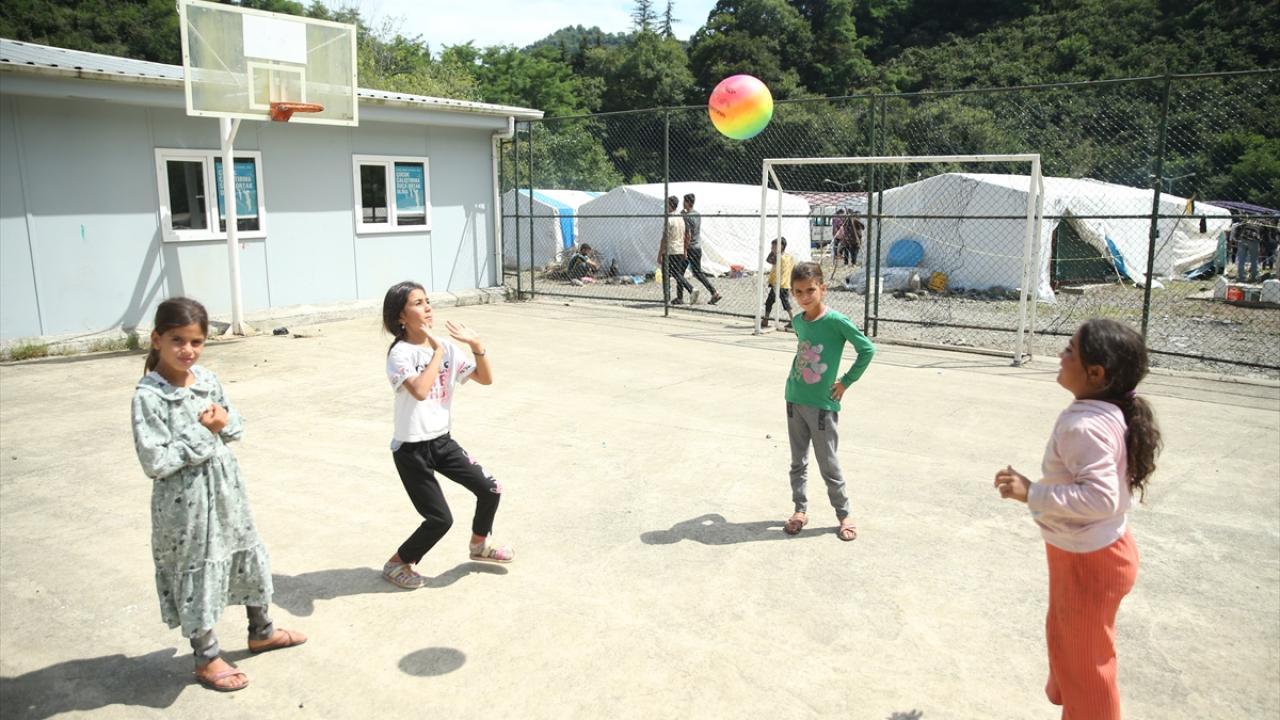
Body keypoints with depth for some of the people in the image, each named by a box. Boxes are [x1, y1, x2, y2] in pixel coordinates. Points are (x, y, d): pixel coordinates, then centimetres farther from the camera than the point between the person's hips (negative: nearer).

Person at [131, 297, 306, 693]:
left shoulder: (208, 379, 0)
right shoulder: (148, 396, -19)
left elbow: (237, 428, 11)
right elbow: (155, 462, -23)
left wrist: (225, 420, -11)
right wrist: (202, 433, -20)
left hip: (225, 489, 7)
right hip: (185, 501, -7)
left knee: (249, 557, 19)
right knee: (198, 571, 8)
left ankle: (261, 632, 42)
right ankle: (206, 659, 29)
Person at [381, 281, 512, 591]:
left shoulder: (447, 347, 2)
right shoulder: (400, 353, -17)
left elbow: (486, 379, 1)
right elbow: (420, 390, -36)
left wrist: (477, 345, -13)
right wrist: (437, 351, -27)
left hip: (443, 441, 6)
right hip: (411, 449, -6)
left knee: (490, 489, 2)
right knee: (440, 519, -4)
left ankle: (479, 544, 30)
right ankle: (397, 563, 22)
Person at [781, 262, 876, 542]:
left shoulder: (836, 321, -16)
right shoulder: (798, 321, 2)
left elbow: (867, 349, -13)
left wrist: (846, 381, -10)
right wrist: (795, 375, 10)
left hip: (822, 405, -5)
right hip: (795, 401, 6)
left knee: (828, 465, 5)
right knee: (797, 461, 14)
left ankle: (844, 514, 22)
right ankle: (800, 510, 28)